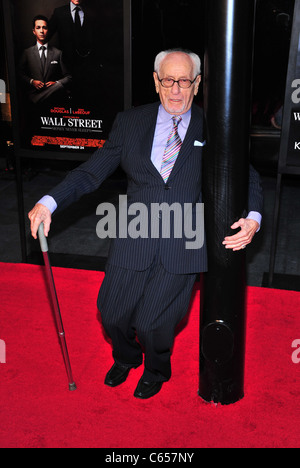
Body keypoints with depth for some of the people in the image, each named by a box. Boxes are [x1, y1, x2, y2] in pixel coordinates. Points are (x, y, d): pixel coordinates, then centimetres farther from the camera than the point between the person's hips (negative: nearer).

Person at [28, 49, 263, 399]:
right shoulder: (130, 123, 7)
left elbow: (247, 177, 4)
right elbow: (92, 172, 5)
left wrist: (252, 219, -16)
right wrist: (49, 202, -8)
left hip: (183, 243, -2)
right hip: (135, 240, 2)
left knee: (151, 322, -8)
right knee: (112, 313, 5)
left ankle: (157, 370, 29)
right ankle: (126, 358, 42)